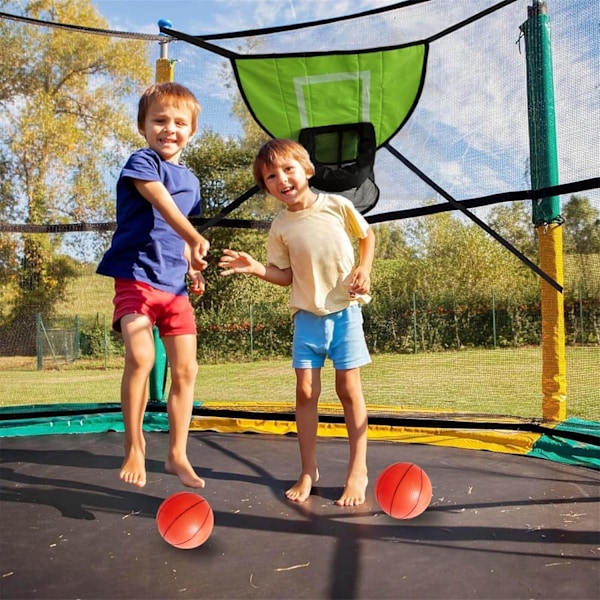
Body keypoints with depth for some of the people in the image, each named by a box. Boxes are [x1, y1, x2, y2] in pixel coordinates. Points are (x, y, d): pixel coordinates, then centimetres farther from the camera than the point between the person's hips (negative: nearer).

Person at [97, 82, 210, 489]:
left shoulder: (190, 181, 17)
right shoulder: (142, 162, -4)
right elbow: (162, 203, -23)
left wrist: (192, 268, 8)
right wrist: (196, 240, -39)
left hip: (175, 285, 7)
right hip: (136, 276, -6)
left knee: (186, 370, 3)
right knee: (140, 356, -26)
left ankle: (178, 454, 18)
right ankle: (134, 444, -3)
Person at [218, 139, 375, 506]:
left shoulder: (337, 206, -6)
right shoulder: (280, 227, -3)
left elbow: (367, 234, 9)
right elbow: (285, 275, 2)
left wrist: (364, 269, -6)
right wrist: (256, 268, -16)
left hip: (345, 309, -1)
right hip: (307, 314, 2)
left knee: (349, 388, -1)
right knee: (305, 390, 0)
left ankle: (358, 470, 14)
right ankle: (308, 471, 16)